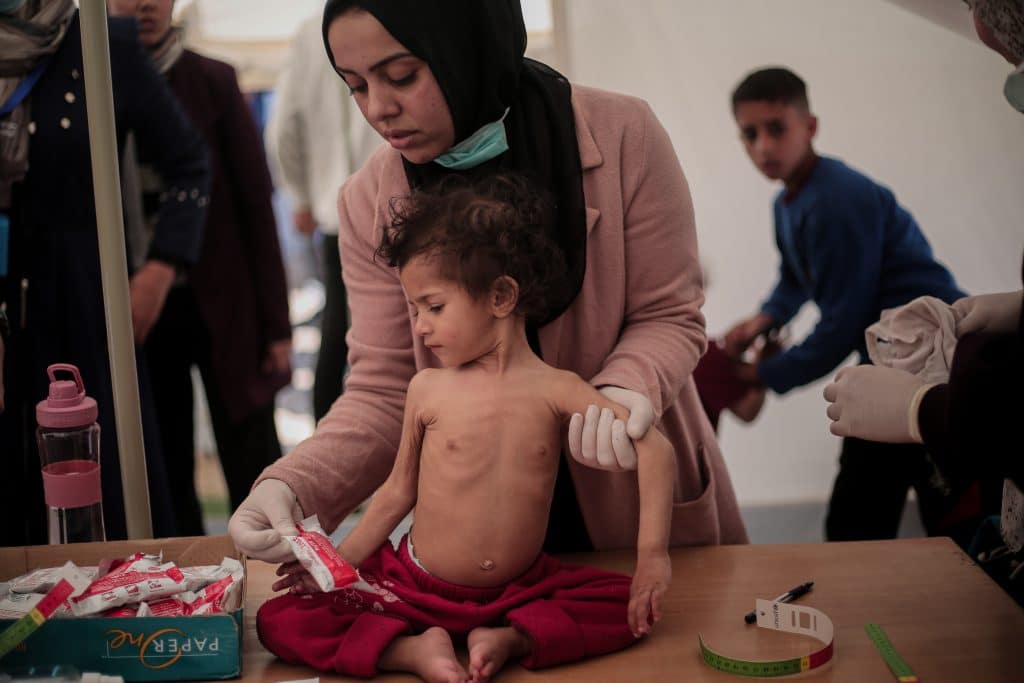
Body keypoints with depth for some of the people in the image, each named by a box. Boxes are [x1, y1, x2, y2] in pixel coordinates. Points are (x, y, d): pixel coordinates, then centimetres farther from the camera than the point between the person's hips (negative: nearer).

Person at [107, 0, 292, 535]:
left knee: (253, 470, 2)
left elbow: (256, 204, 1)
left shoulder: (214, 82, 2)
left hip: (222, 305, -1)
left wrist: (276, 323, -3)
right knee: (166, 476, 10)